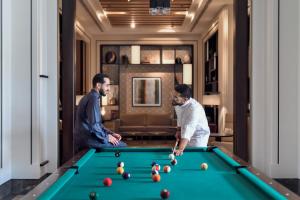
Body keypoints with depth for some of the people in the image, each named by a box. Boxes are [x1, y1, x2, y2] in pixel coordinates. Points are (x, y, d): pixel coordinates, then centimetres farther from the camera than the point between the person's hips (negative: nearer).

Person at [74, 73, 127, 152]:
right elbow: (94, 125, -24)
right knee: (122, 146, -12)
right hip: (86, 139, -10)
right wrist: (107, 137, -11)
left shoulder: (89, 97, 16)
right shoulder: (93, 98, -16)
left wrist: (110, 133, 11)